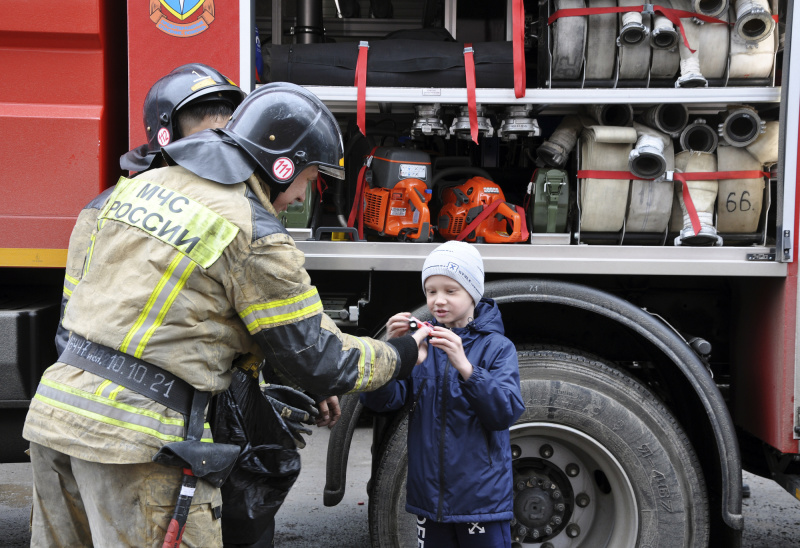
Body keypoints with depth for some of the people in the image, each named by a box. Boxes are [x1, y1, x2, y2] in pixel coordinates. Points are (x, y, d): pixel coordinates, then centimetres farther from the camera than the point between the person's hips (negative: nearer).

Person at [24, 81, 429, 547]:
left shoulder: (141, 186, 12)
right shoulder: (256, 235, -11)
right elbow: (316, 358, -6)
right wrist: (398, 357, 12)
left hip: (56, 403, 8)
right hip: (137, 436, -8)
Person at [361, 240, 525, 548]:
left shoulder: (497, 347, -6)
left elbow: (507, 412, -18)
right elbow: (379, 401, -6)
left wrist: (464, 366, -30)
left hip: (481, 497, -3)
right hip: (429, 496, 3)